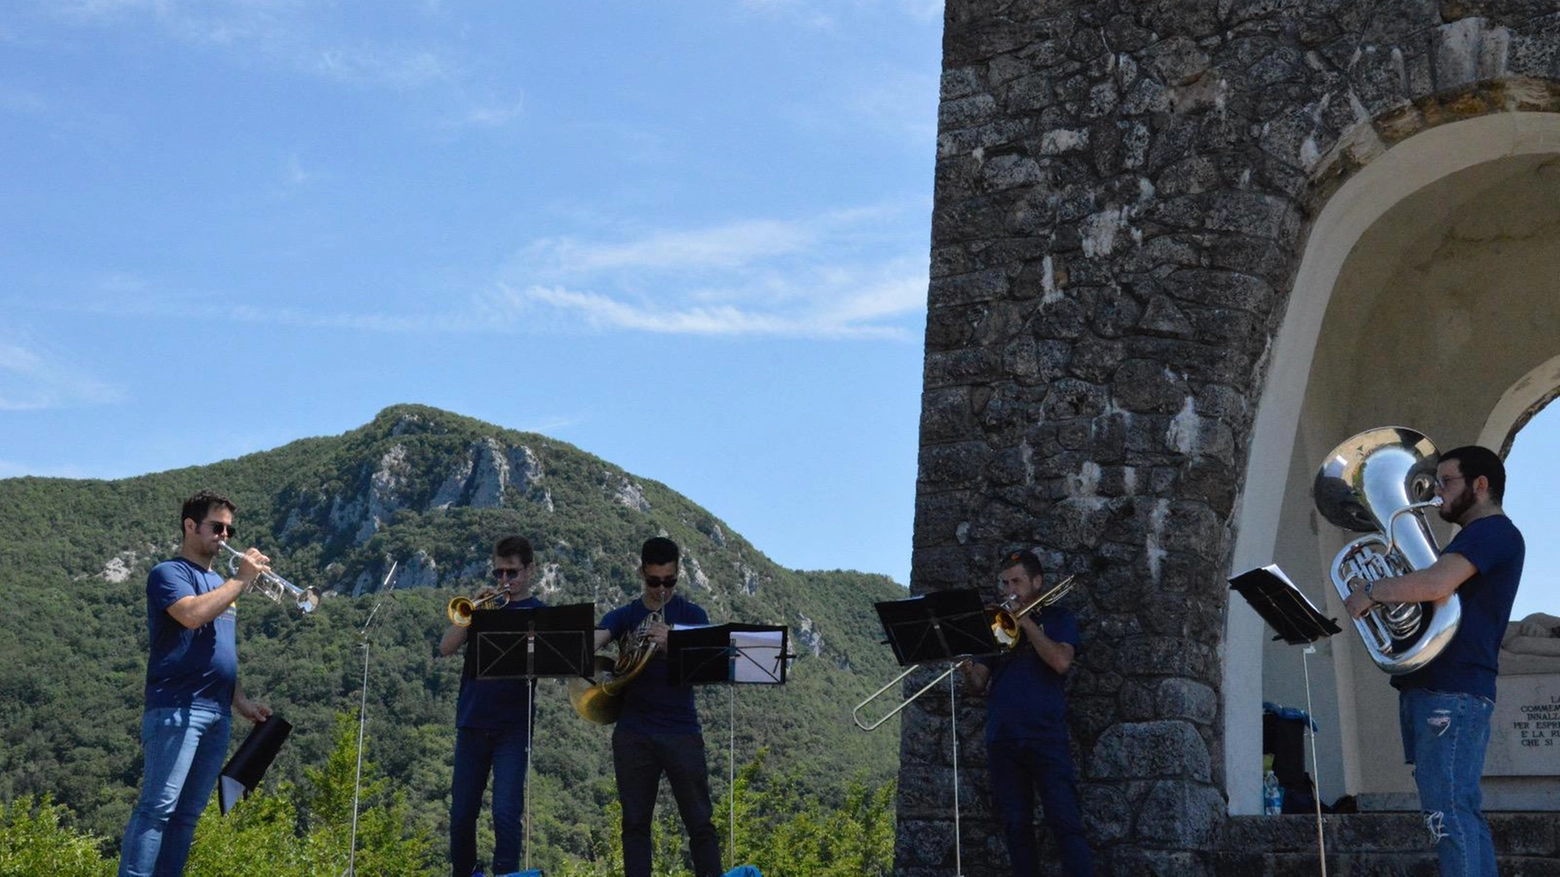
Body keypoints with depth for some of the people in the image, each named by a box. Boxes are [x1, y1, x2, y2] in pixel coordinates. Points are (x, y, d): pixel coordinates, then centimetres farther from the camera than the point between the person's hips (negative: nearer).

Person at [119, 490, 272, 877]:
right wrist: (241, 579, -13)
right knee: (158, 806, -14)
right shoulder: (169, 573, -1)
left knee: (187, 813, 6)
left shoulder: (217, 583, 23)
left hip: (218, 713, 8)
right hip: (177, 709, -8)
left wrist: (242, 701, 16)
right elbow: (192, 614, -22)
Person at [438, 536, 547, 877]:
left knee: (506, 814, -13)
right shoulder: (482, 605, 12)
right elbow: (446, 648, 0)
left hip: (514, 726, -3)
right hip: (472, 721, 3)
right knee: (462, 813, 8)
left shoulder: (540, 613, 5)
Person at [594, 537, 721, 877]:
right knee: (635, 823, 5)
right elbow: (591, 641, -11)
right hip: (633, 734, 2)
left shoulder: (692, 616, 4)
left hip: (681, 731, -2)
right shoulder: (624, 616, 8)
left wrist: (670, 647, -25)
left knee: (700, 822, -2)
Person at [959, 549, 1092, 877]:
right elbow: (978, 686, 11)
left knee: (1065, 823, -10)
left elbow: (1061, 662, -11)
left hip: (1046, 737, -4)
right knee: (1016, 827, 4)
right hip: (1001, 740, 4)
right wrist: (967, 670, -12)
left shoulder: (1058, 618, 9)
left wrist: (1024, 620, -8)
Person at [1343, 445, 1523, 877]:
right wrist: (1378, 591, 7)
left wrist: (1372, 591, -11)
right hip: (1431, 688, 11)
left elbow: (1435, 585, -24)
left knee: (1448, 812, -15)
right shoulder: (1475, 539, 26)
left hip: (1451, 693, -11)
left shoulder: (1493, 531, -8)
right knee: (1459, 812, 10)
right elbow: (1434, 593, 24)